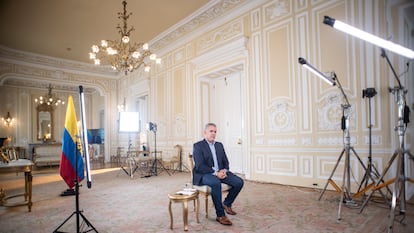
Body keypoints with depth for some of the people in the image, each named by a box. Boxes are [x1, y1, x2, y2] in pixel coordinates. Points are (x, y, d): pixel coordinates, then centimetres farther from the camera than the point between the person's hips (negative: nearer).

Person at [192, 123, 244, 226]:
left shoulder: (219, 145, 15)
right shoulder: (198, 146, -6)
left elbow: (225, 161, 13)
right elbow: (200, 166, -14)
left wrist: (224, 170, -10)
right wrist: (215, 173, -23)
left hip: (220, 172, 6)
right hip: (204, 174, -6)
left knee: (239, 182, -13)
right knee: (216, 183, -37)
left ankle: (227, 203, 12)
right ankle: (220, 215, -22)